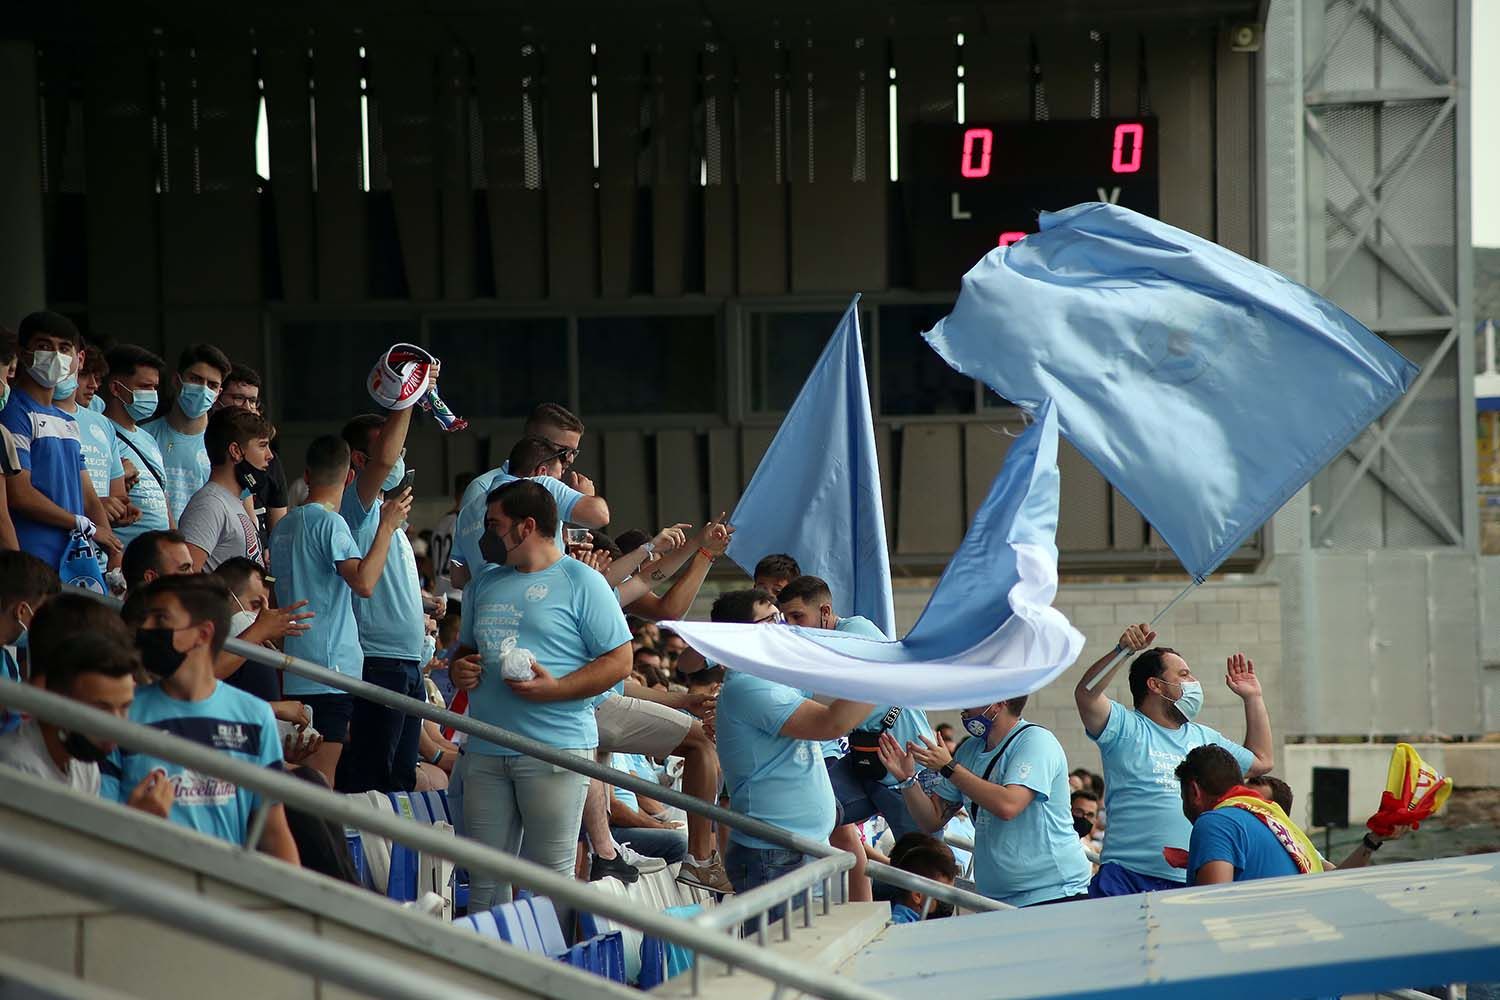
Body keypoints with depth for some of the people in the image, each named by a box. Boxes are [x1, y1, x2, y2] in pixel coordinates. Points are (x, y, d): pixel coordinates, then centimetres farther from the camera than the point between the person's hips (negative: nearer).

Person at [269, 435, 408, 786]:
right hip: (329, 668, -9)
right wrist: (387, 526, -14)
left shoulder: (285, 524, 15)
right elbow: (364, 582, -24)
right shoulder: (329, 523, -11)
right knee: (320, 783, -12)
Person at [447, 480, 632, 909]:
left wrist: (554, 689, -17)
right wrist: (459, 670, 6)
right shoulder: (485, 584, 19)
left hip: (555, 750, -6)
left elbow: (619, 662, -6)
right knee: (484, 878, 6)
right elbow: (465, 648, 30)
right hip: (485, 752, 6)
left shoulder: (582, 582, -2)